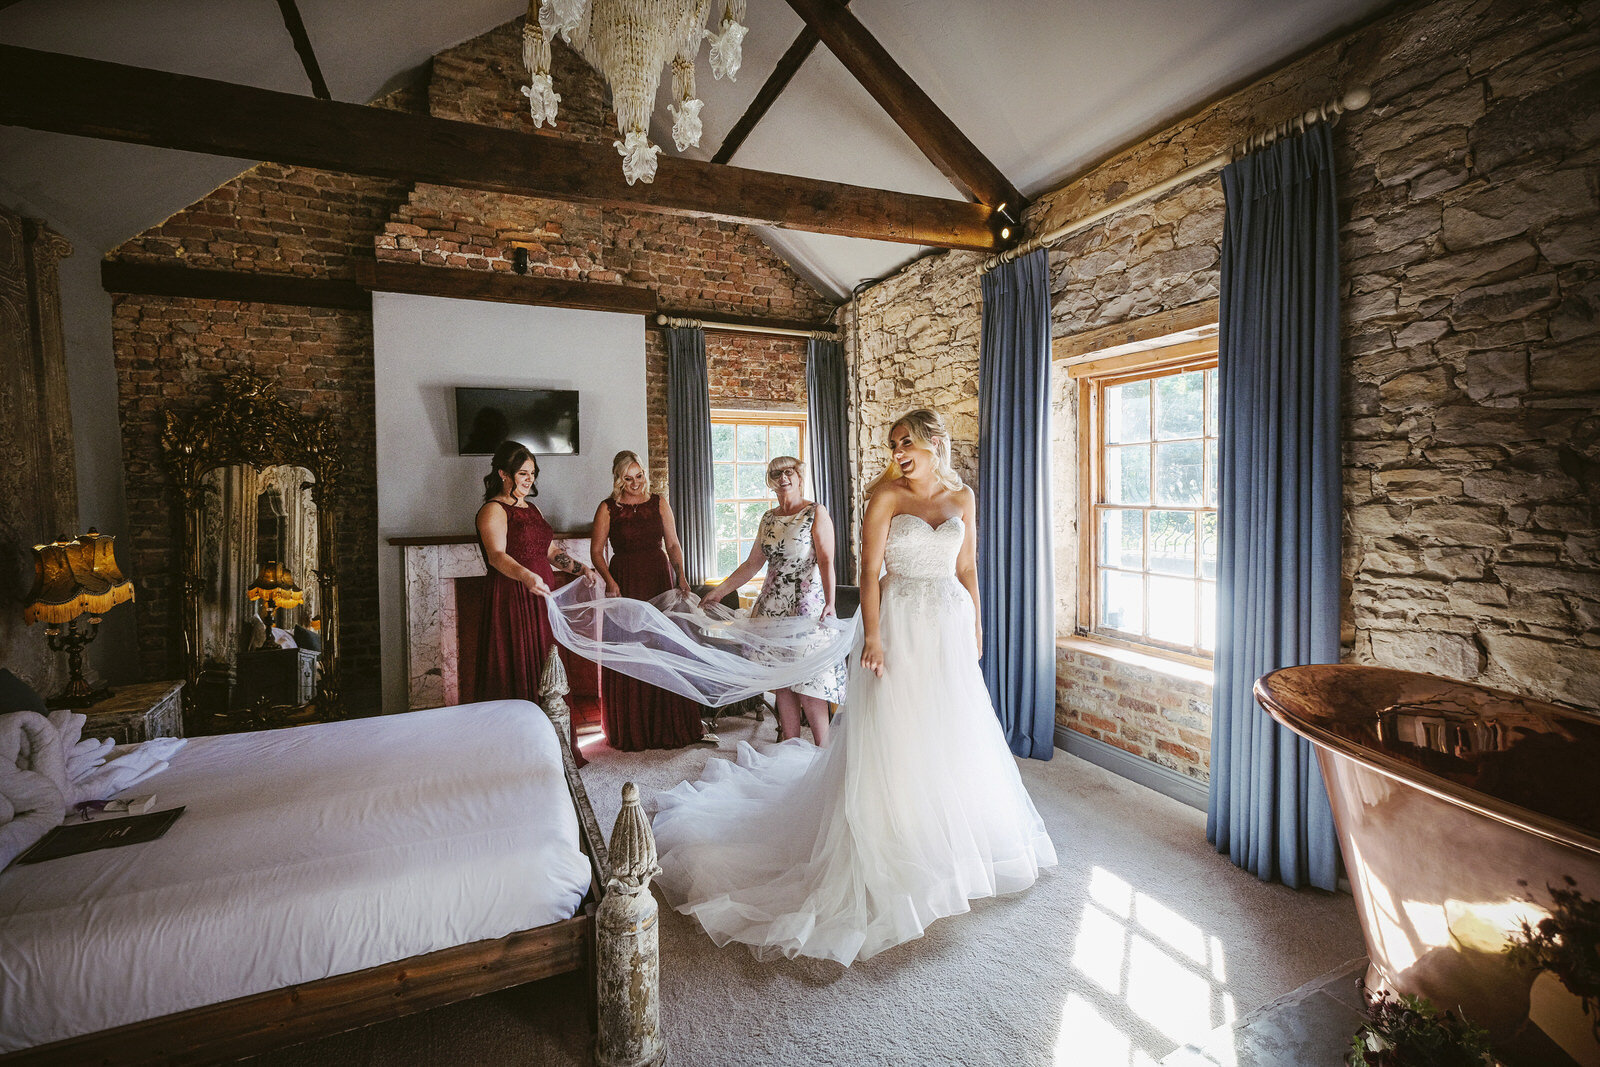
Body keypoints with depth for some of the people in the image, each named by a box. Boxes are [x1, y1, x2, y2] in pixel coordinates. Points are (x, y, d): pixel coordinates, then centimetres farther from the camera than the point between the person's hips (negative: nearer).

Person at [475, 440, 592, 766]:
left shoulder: (531, 509, 18)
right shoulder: (493, 510, -9)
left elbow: (551, 550, 26)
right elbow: (496, 555, -25)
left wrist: (580, 568, 14)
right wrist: (526, 576, -42)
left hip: (540, 600, 8)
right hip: (511, 602, -8)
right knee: (518, 679, -6)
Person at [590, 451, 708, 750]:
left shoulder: (659, 503, 8)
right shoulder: (608, 509, 1)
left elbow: (673, 544, 8)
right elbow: (596, 551, 0)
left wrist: (680, 574, -7)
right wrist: (609, 581, -15)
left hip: (659, 581, 2)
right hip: (625, 585, -2)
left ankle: (670, 723, 19)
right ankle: (631, 731, 13)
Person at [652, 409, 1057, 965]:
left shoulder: (962, 497, 5)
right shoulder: (886, 494, -7)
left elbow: (968, 569, 9)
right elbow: (869, 570, -11)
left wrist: (975, 632, 8)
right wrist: (872, 637, -18)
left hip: (950, 626, 4)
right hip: (900, 622, -4)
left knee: (952, 735, 14)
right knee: (891, 733, 2)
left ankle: (950, 837, 36)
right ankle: (894, 841, 21)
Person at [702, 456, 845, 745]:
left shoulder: (816, 513, -3)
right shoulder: (769, 519, 14)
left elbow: (826, 562, -13)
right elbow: (752, 564, 19)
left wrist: (829, 604, -26)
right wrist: (719, 591, 18)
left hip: (806, 605, -6)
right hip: (773, 607, 6)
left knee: (808, 684, -7)